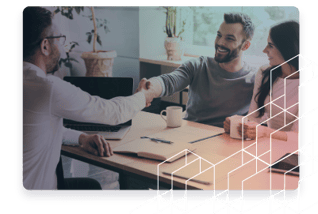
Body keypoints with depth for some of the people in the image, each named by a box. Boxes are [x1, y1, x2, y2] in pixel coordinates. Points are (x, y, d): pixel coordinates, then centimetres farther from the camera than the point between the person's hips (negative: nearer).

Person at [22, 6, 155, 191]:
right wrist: (143, 96, 6)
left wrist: (81, 137, 7)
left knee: (91, 185, 26)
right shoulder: (49, 87, -26)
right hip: (35, 190, -8)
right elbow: (113, 112, -14)